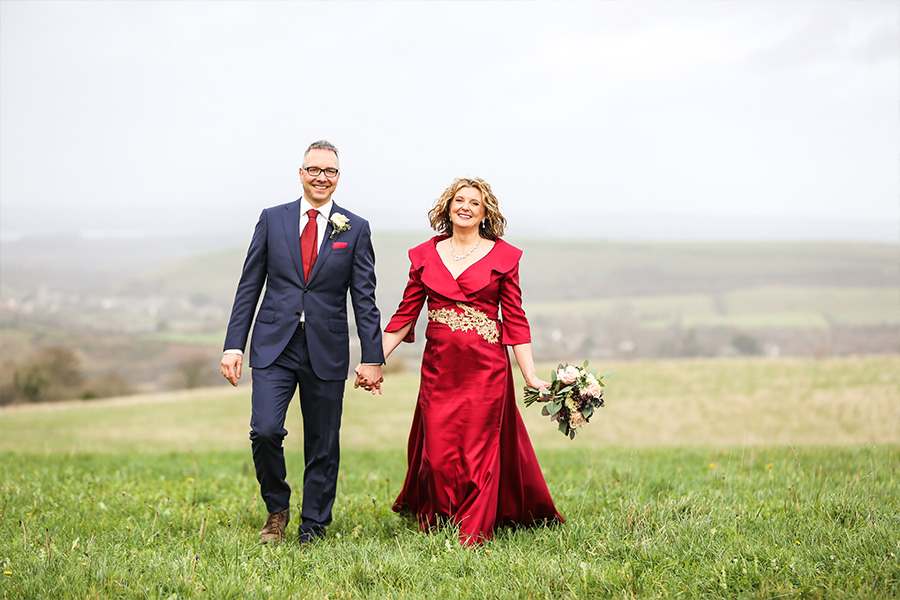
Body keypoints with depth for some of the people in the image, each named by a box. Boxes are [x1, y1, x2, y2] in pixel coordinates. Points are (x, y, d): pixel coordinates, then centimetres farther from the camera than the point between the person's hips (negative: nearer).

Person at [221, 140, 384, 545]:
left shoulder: (355, 230, 4)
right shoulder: (272, 220, 6)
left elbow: (364, 299, 3)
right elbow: (249, 287, 7)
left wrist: (372, 358, -3)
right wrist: (233, 346, 0)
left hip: (327, 350, 0)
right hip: (274, 347, 0)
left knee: (323, 447, 5)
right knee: (265, 431, -14)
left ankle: (312, 531, 19)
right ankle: (277, 509, 11)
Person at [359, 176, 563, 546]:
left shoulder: (502, 256, 4)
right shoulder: (425, 255, 9)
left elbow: (515, 321, 2)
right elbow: (405, 315, 10)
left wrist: (531, 377, -4)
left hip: (485, 366, -2)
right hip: (439, 364, 2)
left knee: (478, 450, -2)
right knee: (438, 453, 0)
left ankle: (473, 536, 8)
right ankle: (434, 527, 21)